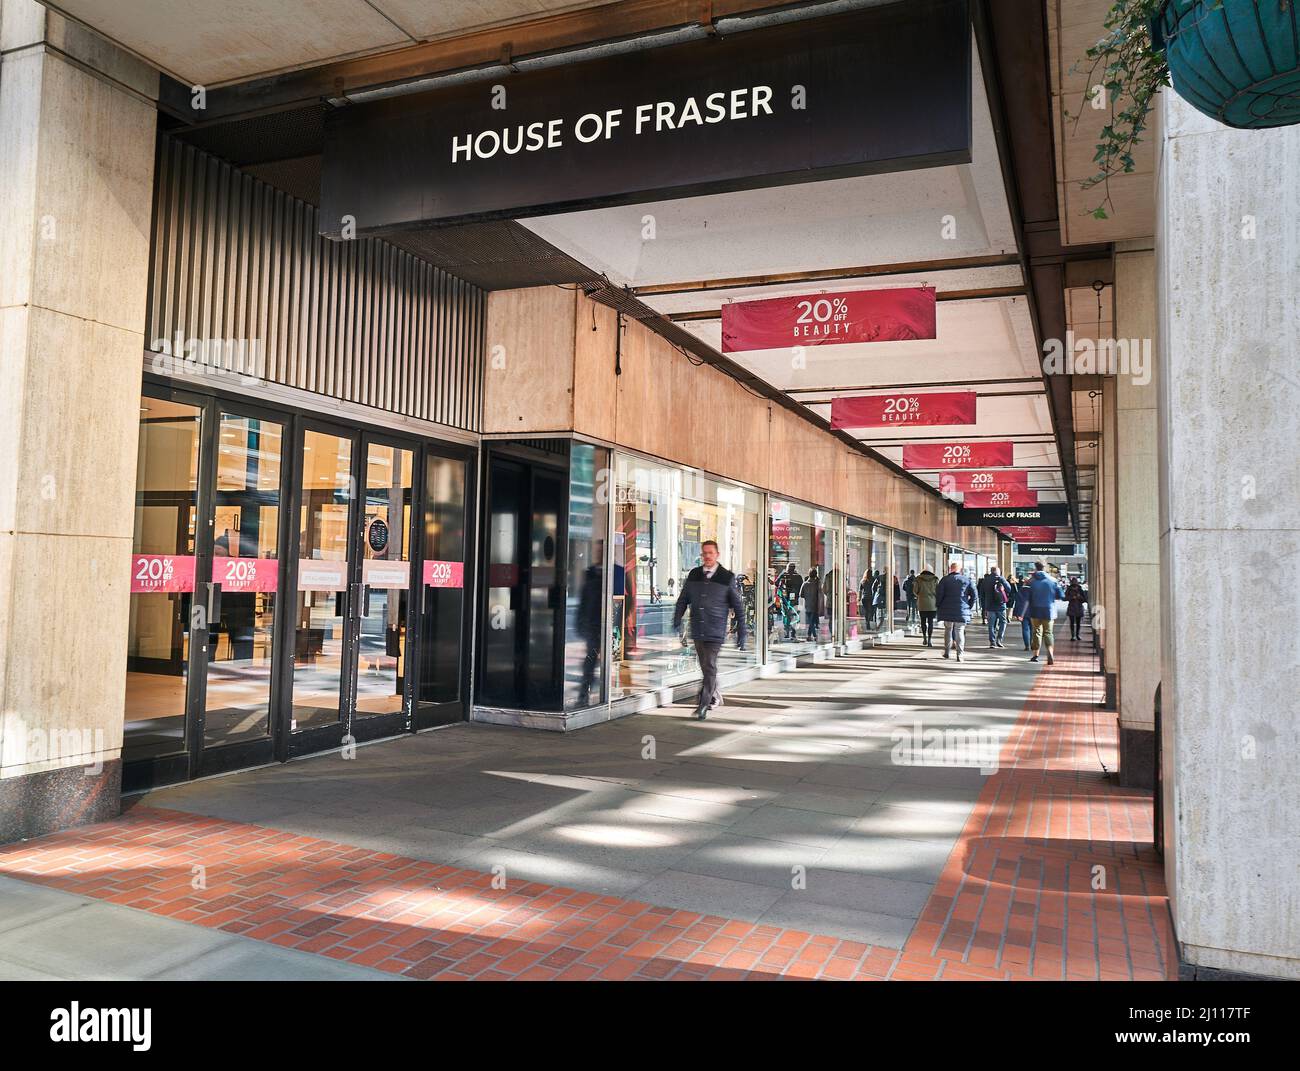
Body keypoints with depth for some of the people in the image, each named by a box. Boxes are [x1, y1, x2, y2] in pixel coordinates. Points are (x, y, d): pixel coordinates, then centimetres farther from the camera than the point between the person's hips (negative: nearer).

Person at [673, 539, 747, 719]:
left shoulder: (727, 577, -2)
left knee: (710, 667, -10)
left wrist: (741, 631, 0)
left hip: (716, 631, -4)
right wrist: (677, 620, 0)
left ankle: (703, 705, -5)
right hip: (697, 630, 4)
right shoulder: (693, 575, 8)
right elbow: (683, 599, 13)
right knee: (706, 667, 13)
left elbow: (738, 606, 2)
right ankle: (715, 696, 32)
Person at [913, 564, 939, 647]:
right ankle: (929, 640, -2)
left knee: (923, 621, 13)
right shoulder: (935, 579, 0)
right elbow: (938, 591, -1)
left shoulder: (919, 579, -1)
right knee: (930, 621, 2)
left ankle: (924, 638, 8)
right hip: (932, 604, 0)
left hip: (922, 603, 0)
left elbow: (914, 591, -3)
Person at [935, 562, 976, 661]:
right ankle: (959, 655, -4)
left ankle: (947, 652, 21)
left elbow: (939, 593, -8)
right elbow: (974, 594, 1)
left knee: (948, 630, 15)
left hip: (947, 610, 0)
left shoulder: (945, 579, -2)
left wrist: (938, 605, 6)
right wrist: (969, 606, 11)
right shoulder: (967, 580, 3)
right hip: (962, 611, 0)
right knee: (960, 632, 3)